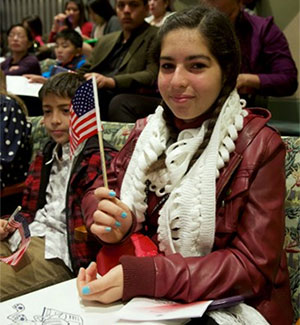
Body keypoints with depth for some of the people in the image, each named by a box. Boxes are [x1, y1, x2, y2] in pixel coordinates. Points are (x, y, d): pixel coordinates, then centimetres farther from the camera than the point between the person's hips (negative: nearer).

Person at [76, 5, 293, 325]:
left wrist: (138, 275, -27)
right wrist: (110, 222, -21)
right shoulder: (147, 130, 4)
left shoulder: (259, 146, -11)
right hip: (144, 298, 4)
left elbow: (253, 267, -16)